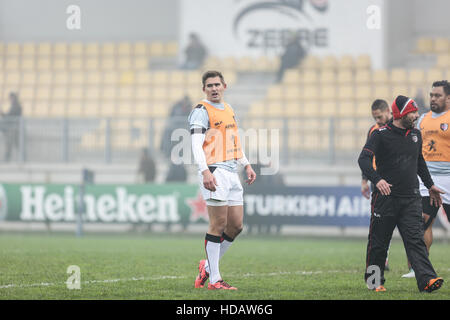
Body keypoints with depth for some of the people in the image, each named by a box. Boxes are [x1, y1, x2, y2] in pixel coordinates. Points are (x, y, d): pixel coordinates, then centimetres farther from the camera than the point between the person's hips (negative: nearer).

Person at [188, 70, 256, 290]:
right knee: (218, 225, -9)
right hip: (214, 172, -8)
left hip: (231, 172, 8)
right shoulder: (201, 111, -6)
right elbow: (196, 144, -15)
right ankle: (214, 279, -5)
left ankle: (208, 266, 21)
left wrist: (246, 165, 22)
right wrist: (205, 172, -26)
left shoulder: (229, 110, 20)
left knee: (236, 225, 6)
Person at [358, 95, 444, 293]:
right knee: (378, 242, 4)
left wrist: (430, 185, 35)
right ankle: (374, 281, 21)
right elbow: (364, 159, -18)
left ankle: (427, 280, -19)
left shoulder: (415, 135, 14)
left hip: (411, 199, 4)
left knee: (415, 239, -7)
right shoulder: (381, 135, -6)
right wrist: (377, 180, -34)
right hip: (385, 198, -4)